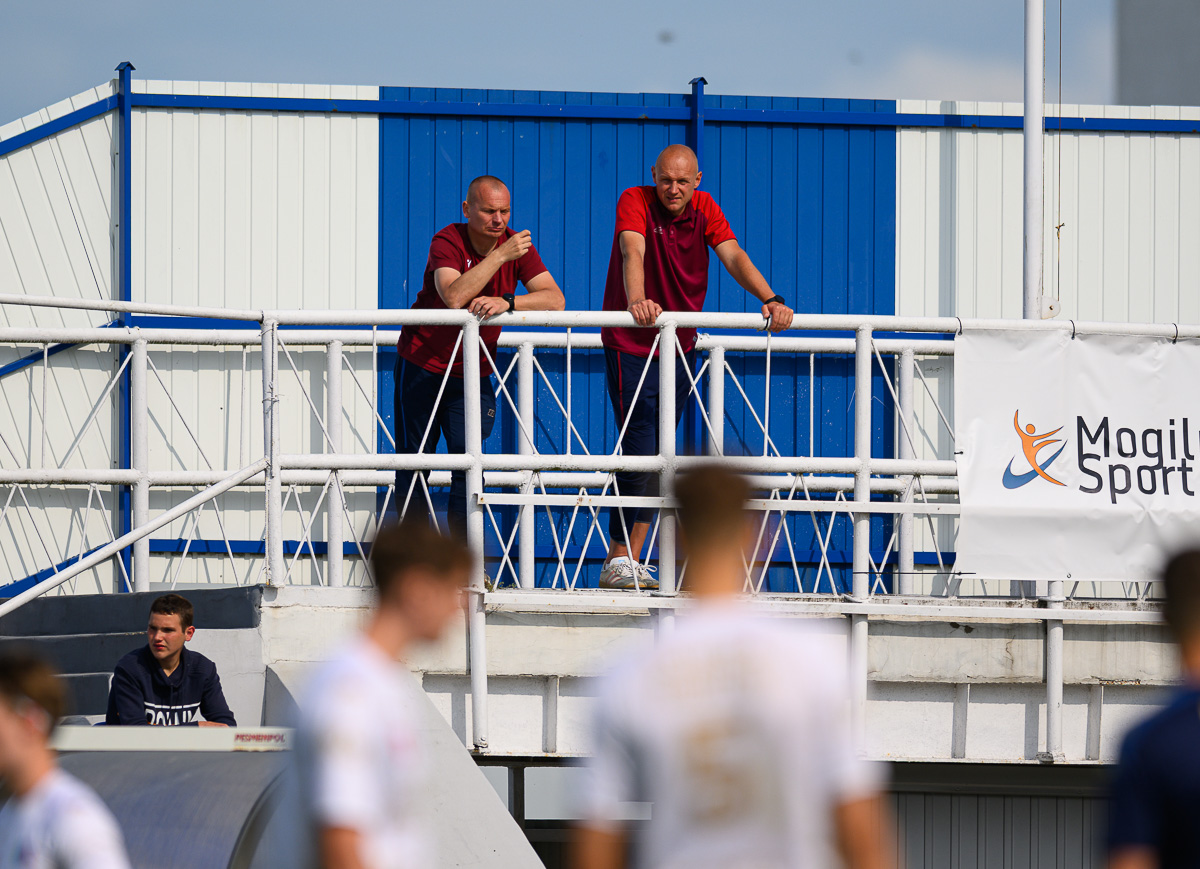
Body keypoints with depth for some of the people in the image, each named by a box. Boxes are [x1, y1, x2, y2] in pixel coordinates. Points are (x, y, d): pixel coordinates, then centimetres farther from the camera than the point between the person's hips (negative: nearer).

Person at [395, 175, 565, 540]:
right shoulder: (447, 242, -17)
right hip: (422, 365, -3)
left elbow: (555, 299, -16)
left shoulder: (516, 244, -5)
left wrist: (506, 302, -33)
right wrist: (500, 256, -36)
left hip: (474, 373, 3)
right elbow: (454, 297, -35)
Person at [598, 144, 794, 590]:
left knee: (659, 457, 7)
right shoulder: (635, 202, -13)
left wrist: (770, 299, -30)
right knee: (640, 455, -13)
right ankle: (617, 562, -6)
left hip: (680, 349, 5)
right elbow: (632, 252, -31)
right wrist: (636, 301, -51)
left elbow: (734, 256, -13)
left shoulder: (705, 210, 1)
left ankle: (630, 559, 14)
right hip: (631, 347, -5)